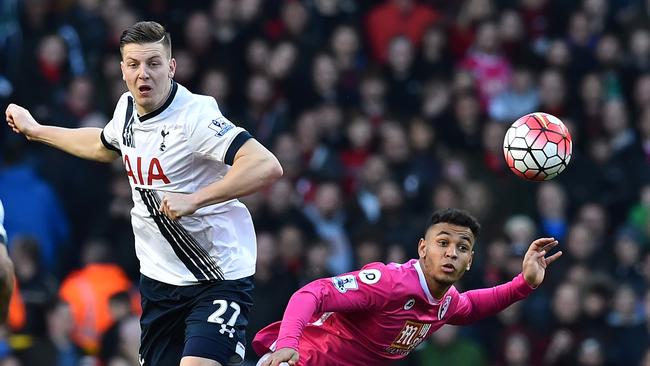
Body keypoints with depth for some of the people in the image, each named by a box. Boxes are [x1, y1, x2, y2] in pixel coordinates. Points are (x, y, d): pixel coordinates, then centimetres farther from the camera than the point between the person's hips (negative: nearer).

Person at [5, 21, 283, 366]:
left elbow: (267, 166, -32)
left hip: (219, 280, -7)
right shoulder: (127, 107, 3)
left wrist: (193, 200, -35)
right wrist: (36, 130, 39)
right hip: (159, 279, 7)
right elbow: (104, 146, 30)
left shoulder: (195, 115, -21)